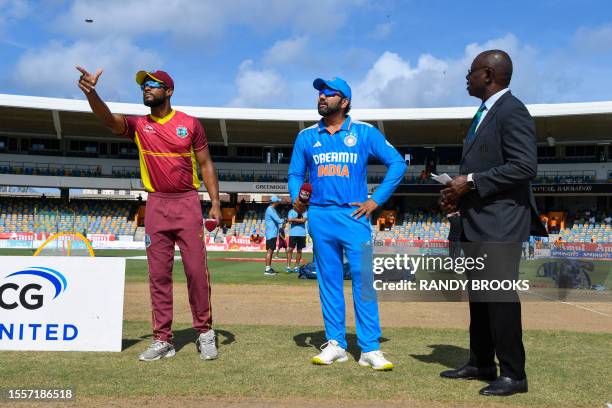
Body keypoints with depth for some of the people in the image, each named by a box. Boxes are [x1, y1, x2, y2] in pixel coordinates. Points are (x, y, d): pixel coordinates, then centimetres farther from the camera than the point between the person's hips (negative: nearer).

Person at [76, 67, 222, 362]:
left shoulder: (190, 124, 2)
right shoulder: (139, 126, 5)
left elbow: (205, 164, 5)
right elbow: (108, 118, -15)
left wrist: (215, 202, -4)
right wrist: (90, 92, -35)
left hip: (187, 203, -2)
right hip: (156, 205, 2)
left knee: (196, 270, -3)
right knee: (158, 274, 3)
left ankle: (205, 332, 11)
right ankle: (162, 339, 10)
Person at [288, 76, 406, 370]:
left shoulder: (365, 132, 3)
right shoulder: (306, 137, 11)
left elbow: (397, 163, 3)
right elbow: (295, 174, 15)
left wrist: (376, 199, -4)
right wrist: (296, 198, -5)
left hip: (354, 216, -3)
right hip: (320, 217, 3)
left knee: (363, 280, -6)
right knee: (329, 281, 6)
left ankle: (370, 349, -2)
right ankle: (335, 344, 15)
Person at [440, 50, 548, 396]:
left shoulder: (512, 111, -12)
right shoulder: (485, 113, 18)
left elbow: (525, 167, -21)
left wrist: (472, 182, -18)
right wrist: (460, 193, 9)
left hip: (499, 224, -10)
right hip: (478, 223, 10)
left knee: (501, 296, -5)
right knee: (479, 296, 16)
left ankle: (513, 375, 6)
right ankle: (481, 365, 27)